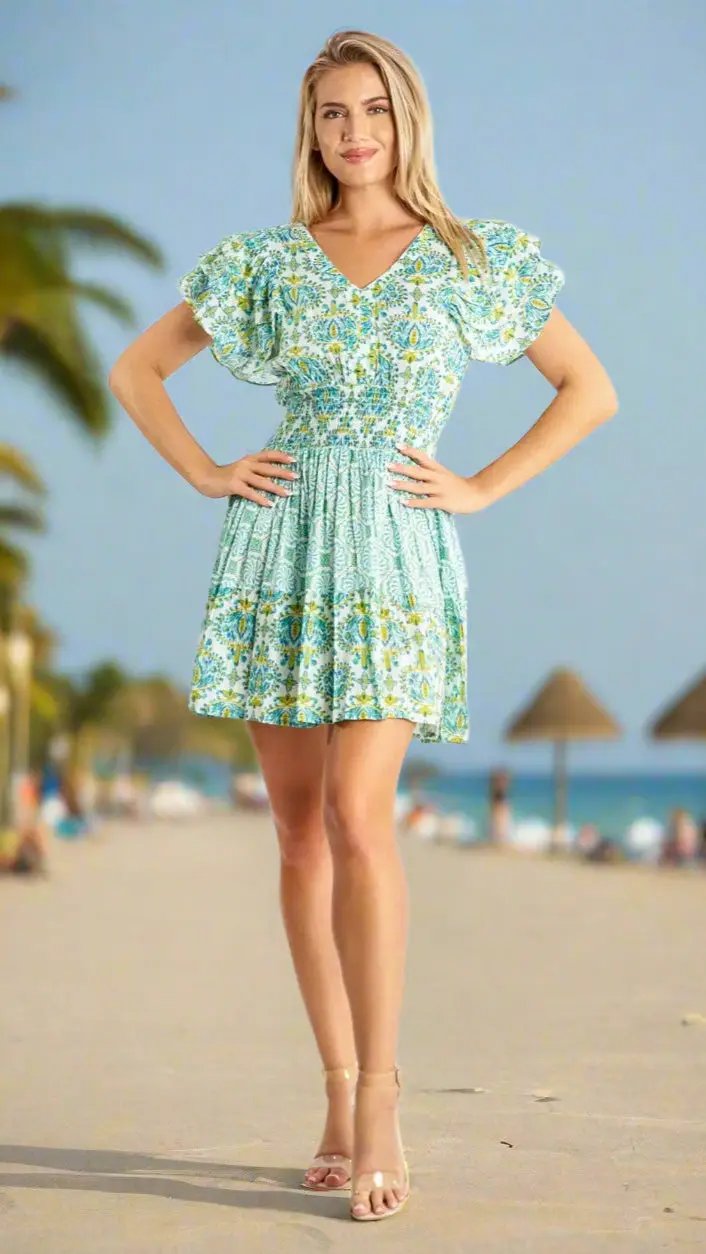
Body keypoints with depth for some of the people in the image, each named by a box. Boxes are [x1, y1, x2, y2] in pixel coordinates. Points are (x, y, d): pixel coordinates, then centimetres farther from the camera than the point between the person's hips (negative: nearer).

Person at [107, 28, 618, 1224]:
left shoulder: (477, 257, 5)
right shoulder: (268, 260, 9)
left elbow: (590, 389, 10)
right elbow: (134, 369, 17)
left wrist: (483, 487, 1)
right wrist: (206, 474, 5)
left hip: (396, 554, -3)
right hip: (282, 547, 3)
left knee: (356, 814, -17)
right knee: (299, 829, 2)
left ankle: (378, 1099, -13)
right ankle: (342, 1091, 10)